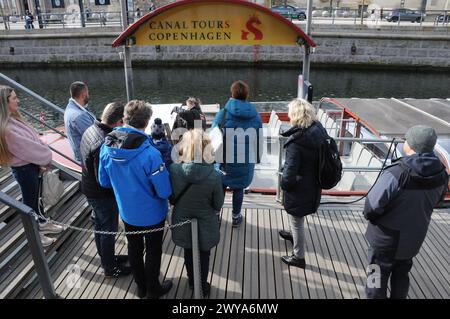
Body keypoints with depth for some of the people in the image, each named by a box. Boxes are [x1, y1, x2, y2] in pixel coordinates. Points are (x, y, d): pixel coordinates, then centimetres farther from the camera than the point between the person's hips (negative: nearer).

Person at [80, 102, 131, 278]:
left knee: (100, 225, 25)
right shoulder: (104, 144, -35)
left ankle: (106, 257, 46)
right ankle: (110, 267, 31)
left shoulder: (91, 130, -4)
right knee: (109, 230, 11)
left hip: (90, 189, 9)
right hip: (103, 195, -9)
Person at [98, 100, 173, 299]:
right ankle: (153, 290, 39)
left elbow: (104, 181, 0)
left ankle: (141, 287, 46)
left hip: (126, 212, 5)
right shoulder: (149, 153, -32)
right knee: (153, 251, 18)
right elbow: (165, 192, -25)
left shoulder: (107, 147, -14)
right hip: (151, 214, -5)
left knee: (134, 249, 24)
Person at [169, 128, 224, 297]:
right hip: (205, 225, -2)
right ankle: (202, 287, 43)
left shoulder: (174, 169, -22)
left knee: (188, 252, 28)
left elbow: (171, 198, -6)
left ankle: (192, 280, 51)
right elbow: (218, 205, -11)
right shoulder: (214, 176, -27)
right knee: (204, 256, 23)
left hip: (183, 223, 2)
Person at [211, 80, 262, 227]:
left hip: (224, 160, -1)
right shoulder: (255, 116, -4)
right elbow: (259, 140, 3)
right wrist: (255, 158, 15)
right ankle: (236, 217, 30)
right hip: (245, 162, 1)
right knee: (238, 189, 16)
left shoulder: (222, 113, -13)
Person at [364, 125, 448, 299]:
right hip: (414, 238, 6)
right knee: (401, 275, 27)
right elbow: (435, 202, 5)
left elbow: (373, 205, -30)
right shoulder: (441, 174, -10)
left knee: (378, 278, 16)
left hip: (386, 239, -5)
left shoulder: (396, 173, -32)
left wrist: (370, 216, -8)